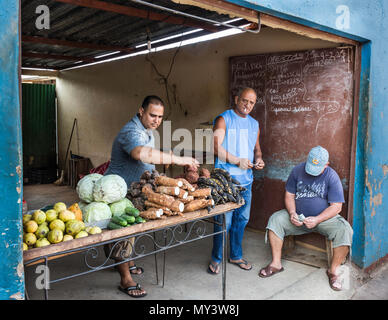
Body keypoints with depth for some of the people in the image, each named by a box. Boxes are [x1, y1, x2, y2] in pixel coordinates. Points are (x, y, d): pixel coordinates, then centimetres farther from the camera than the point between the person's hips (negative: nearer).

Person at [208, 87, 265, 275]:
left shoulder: (254, 124, 15)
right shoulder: (223, 119, -5)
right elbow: (216, 147, -15)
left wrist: (258, 159, 2)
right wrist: (238, 161, -19)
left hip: (246, 181, 6)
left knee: (241, 220, 14)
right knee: (224, 221, -3)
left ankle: (236, 256, 30)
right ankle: (216, 259, 15)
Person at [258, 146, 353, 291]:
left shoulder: (332, 177, -11)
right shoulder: (298, 170, -3)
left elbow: (336, 207, -12)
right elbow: (289, 195, 2)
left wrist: (317, 219, -26)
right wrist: (292, 213, -17)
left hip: (325, 217, -2)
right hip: (299, 217, 2)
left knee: (344, 230, -29)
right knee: (275, 220, -20)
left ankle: (333, 270, -10)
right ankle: (276, 263, -12)